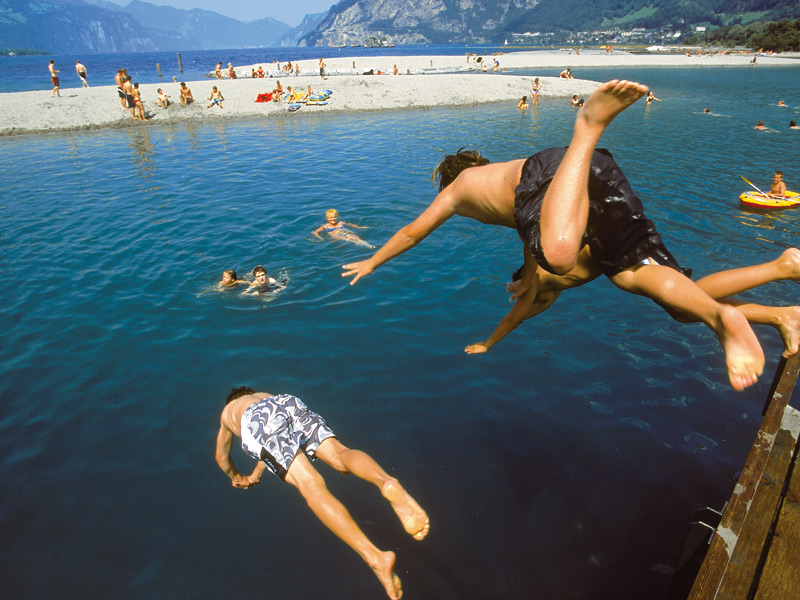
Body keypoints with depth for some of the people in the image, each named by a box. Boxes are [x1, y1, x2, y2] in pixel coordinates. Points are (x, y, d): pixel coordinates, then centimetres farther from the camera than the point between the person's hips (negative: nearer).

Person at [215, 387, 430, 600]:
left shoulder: (228, 411, 45)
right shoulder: (264, 395, 51)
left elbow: (221, 457, 55)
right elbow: (273, 445, 62)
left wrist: (236, 477, 73)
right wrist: (255, 476, 73)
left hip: (256, 422, -3)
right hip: (290, 404, 3)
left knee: (311, 485, -21)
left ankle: (376, 558, -37)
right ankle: (387, 482, -49)